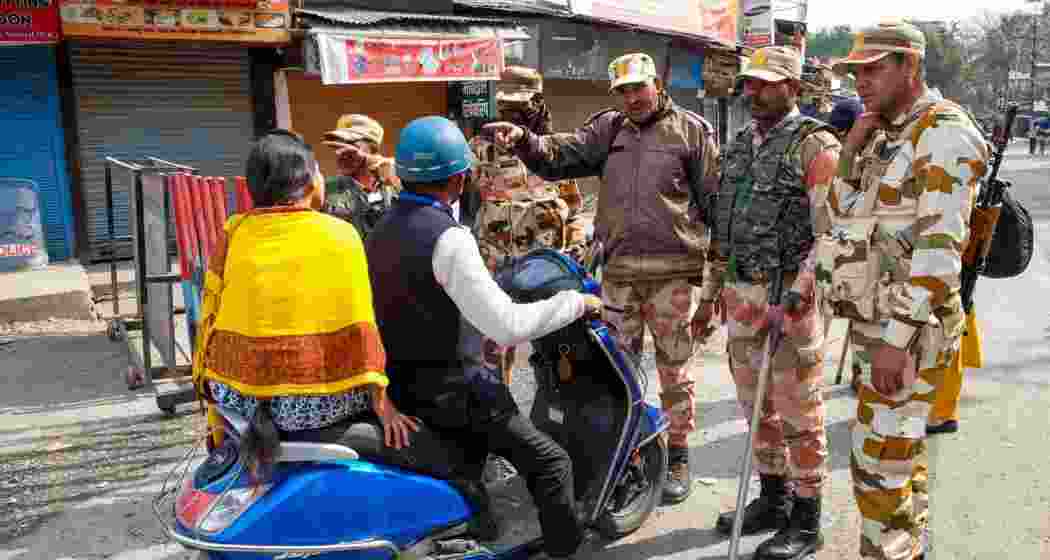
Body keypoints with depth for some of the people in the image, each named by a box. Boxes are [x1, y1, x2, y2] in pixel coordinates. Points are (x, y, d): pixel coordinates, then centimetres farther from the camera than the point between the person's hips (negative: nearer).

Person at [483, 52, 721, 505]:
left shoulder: (690, 129, 1)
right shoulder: (608, 129, 11)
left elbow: (717, 199, 1)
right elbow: (559, 155, 0)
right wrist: (524, 139, -19)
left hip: (673, 271, -4)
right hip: (618, 269, 4)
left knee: (674, 369, 7)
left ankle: (677, 457, 21)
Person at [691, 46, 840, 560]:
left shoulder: (815, 145, -9)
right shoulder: (740, 144, 14)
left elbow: (829, 234, -15)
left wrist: (794, 300, -21)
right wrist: (709, 293, 17)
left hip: (789, 296, -7)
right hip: (740, 295, 7)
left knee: (798, 413, 2)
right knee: (756, 406, 16)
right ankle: (773, 498, 32)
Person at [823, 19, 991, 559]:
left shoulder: (942, 132, -13)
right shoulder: (887, 135, 16)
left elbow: (939, 248, -23)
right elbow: (843, 219, 19)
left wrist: (898, 338, -27)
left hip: (907, 327, -9)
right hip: (876, 323, 9)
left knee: (877, 464, -6)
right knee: (903, 452, 18)